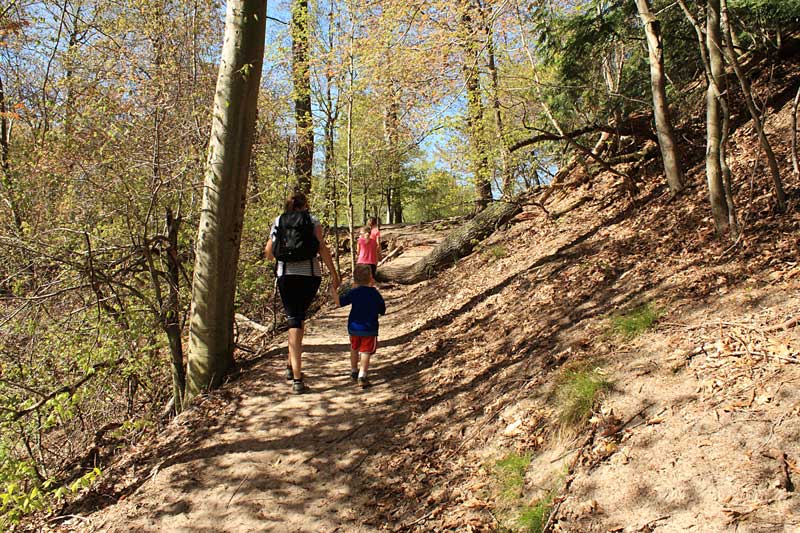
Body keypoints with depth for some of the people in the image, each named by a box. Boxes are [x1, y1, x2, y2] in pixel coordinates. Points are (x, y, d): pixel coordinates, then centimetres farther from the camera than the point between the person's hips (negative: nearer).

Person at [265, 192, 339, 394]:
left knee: (294, 321, 0)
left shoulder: (278, 222, 9)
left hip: (285, 275, 0)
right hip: (310, 275, 0)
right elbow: (322, 248, -5)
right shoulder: (312, 221, 4)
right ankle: (291, 365, 27)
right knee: (300, 317, 20)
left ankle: (297, 377, -5)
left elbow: (269, 253, 13)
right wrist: (334, 274, -4)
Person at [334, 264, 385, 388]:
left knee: (354, 349, 21)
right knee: (366, 352, -1)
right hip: (369, 329, -2)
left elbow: (339, 302, -3)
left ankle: (354, 371, 35)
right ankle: (362, 375, -14)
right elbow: (382, 311, 3)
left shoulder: (353, 292, -5)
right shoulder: (375, 293, -4)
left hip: (354, 328, 2)